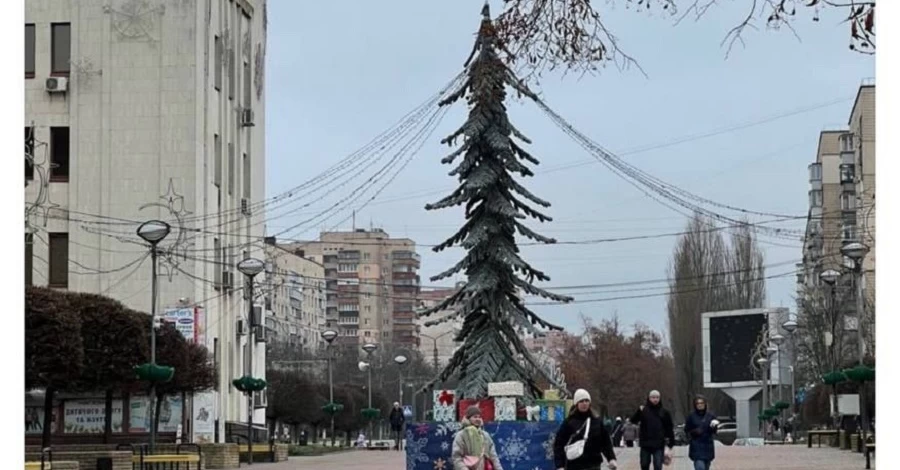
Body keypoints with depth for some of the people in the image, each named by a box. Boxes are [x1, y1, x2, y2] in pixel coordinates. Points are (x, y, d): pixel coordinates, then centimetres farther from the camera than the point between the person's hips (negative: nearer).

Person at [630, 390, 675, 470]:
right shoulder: (643, 410, 3)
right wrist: (639, 412, -24)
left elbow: (669, 429, 7)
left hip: (659, 446, -1)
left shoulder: (664, 412, 4)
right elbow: (633, 420, -6)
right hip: (645, 444, 1)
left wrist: (670, 444, 4)